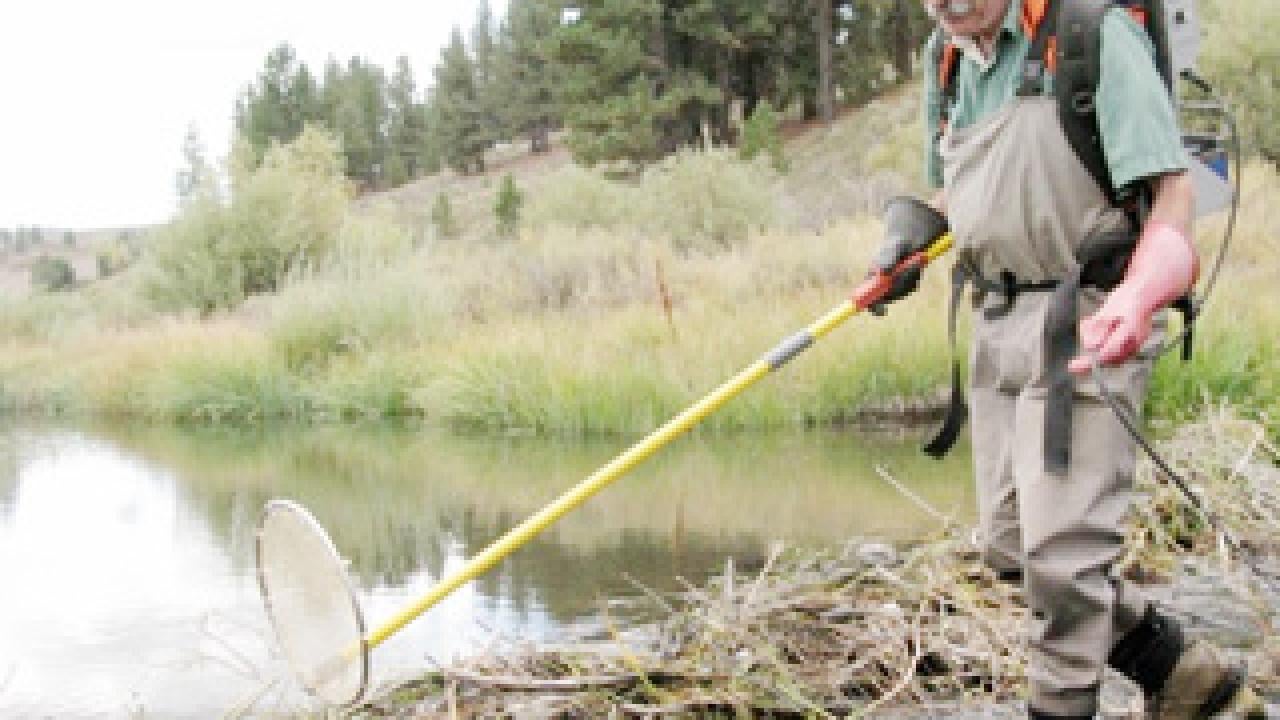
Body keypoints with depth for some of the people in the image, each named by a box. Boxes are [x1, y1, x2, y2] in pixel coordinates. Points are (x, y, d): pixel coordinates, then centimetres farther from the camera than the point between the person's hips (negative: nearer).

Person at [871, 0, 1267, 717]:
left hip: (1083, 323, -8)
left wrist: (1138, 298, -34)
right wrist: (911, 228, 3)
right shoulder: (948, 60, 11)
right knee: (1010, 546, 11)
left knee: (1060, 551, -10)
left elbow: (1170, 183, -17)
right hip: (999, 325, 9)